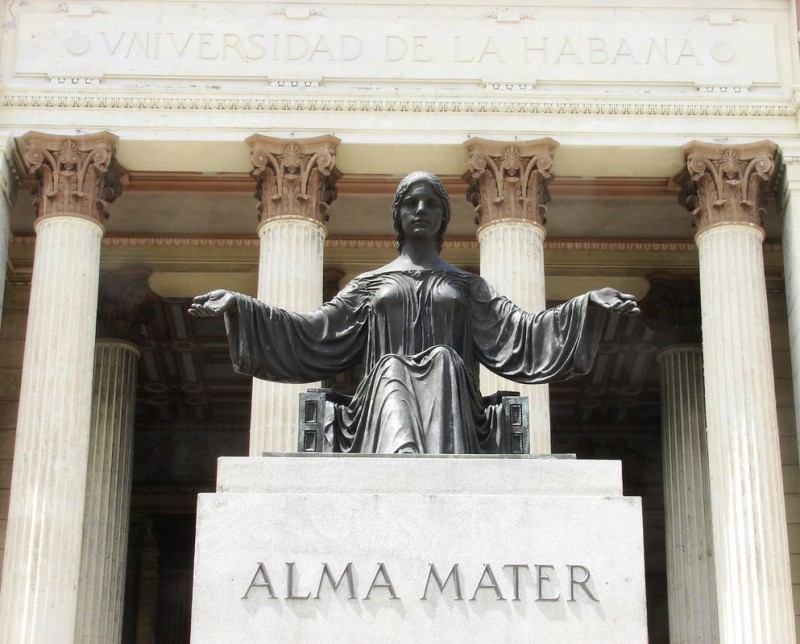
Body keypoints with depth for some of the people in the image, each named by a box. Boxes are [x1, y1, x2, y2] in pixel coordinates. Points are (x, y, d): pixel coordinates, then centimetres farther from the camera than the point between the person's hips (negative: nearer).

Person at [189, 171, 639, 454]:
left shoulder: (466, 285, 23)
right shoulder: (370, 284, 24)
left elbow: (521, 332, 10)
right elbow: (312, 333, 17)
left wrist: (590, 304, -2)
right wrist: (239, 306, 8)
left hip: (450, 399, 0)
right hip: (385, 395, 0)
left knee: (445, 360, -31)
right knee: (392, 368, -32)